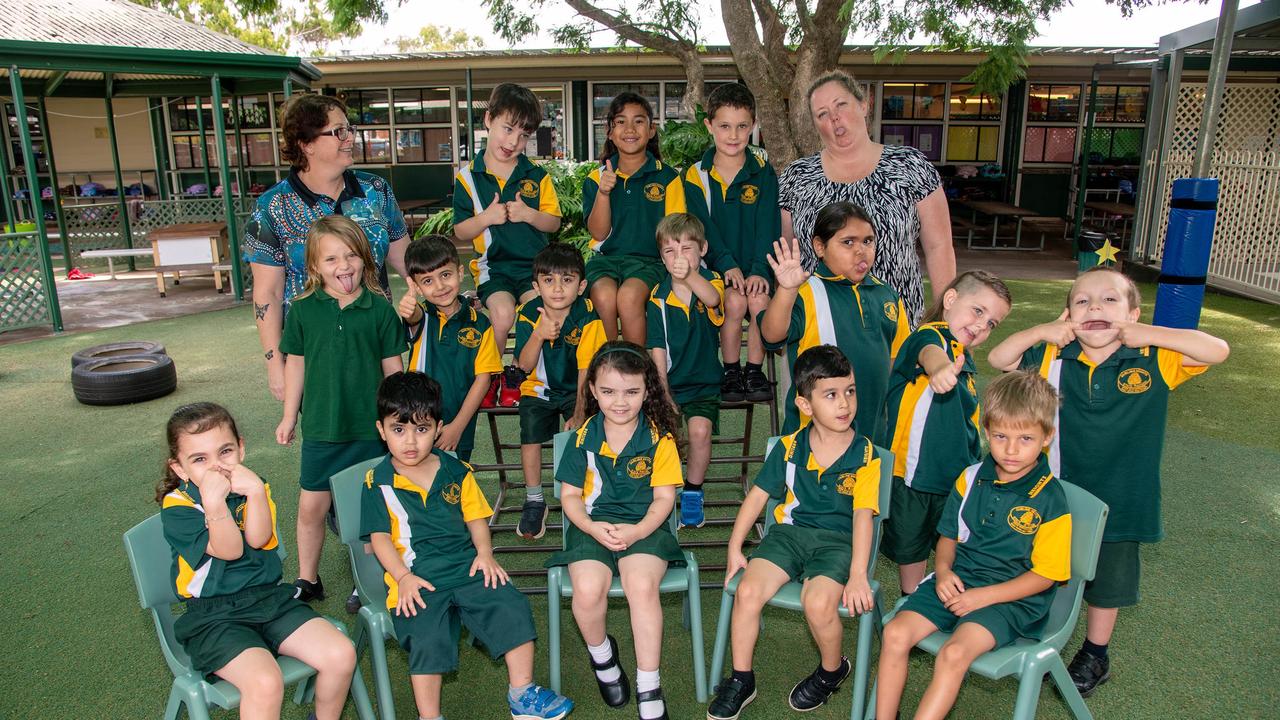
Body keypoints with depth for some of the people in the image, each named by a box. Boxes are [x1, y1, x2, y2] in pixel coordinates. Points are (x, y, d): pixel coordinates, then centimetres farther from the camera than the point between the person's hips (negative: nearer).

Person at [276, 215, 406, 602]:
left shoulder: (380, 309, -5)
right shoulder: (303, 310, -2)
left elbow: (392, 366, 1)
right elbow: (295, 363, 7)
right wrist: (289, 416, 11)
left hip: (371, 427, -1)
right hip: (321, 427, 1)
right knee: (311, 507, 9)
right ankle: (307, 580, 28)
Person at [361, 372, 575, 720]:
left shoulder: (456, 471, 10)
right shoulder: (378, 482, 2)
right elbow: (379, 537, 0)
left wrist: (484, 553, -4)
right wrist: (404, 578, -12)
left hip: (466, 566, 3)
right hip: (415, 576, -3)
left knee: (513, 607, -13)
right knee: (427, 637, -25)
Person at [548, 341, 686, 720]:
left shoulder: (658, 438, -2)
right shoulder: (584, 437, 2)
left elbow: (664, 496, -2)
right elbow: (570, 494, 4)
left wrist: (638, 531, -19)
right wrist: (591, 528, -15)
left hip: (643, 525, -1)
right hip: (593, 525, 1)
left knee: (642, 586, -30)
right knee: (588, 590, -26)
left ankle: (648, 687, -12)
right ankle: (601, 653, 9)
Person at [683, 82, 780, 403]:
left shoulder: (764, 173, 6)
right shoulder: (695, 176, 2)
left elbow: (767, 226, -3)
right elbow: (704, 228, -7)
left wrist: (758, 269, -17)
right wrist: (728, 265, -21)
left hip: (755, 267, 1)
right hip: (716, 267, -1)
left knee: (759, 299, -27)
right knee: (735, 301, -28)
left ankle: (755, 371, -6)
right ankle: (731, 372, -6)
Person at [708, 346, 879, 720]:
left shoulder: (865, 455, -5)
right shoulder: (789, 447, 2)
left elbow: (862, 515, -11)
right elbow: (757, 495, 7)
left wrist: (858, 574, -19)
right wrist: (735, 548, 3)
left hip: (837, 540, -3)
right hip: (789, 531, 3)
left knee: (818, 602, -29)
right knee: (747, 590, -19)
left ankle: (832, 669, 7)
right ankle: (741, 679, 3)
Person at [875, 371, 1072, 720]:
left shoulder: (1050, 499, -10)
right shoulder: (971, 479, 4)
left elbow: (1045, 574, -8)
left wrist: (984, 596, -15)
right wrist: (943, 571, -5)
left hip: (1012, 596, -5)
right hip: (957, 582, 5)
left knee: (954, 653, -29)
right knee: (895, 633, -15)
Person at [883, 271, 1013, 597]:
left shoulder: (965, 362, 10)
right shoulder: (931, 335, -14)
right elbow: (929, 352, -42)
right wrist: (940, 367, -64)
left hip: (960, 474, 7)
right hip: (915, 472, -7)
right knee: (911, 549, 12)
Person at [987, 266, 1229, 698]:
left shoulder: (1152, 362, -11)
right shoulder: (1053, 357, -8)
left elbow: (1218, 351, -17)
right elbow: (998, 358, -4)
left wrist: (1147, 334, -23)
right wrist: (1042, 332, -17)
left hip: (1119, 499, 0)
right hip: (1056, 495, 1)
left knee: (1107, 581, 19)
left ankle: (1095, 655, 43)